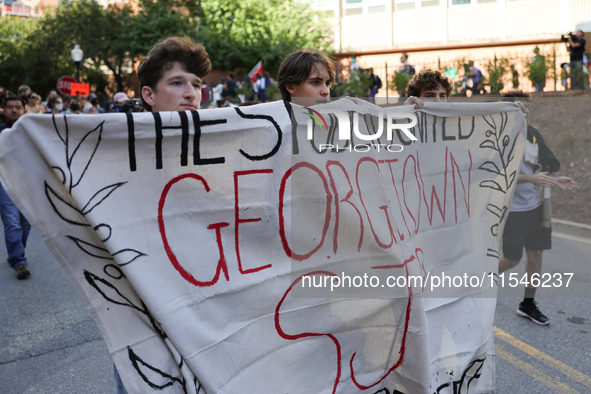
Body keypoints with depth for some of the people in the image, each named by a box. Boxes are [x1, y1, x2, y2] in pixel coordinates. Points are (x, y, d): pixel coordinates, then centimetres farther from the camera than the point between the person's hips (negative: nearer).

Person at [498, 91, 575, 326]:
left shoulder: (533, 133, 7)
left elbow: (542, 167, 16)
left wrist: (553, 180, -1)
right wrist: (533, 178, -31)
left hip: (535, 207, 6)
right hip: (512, 209, -6)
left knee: (536, 255, 9)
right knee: (512, 258, 4)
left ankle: (528, 305, 24)